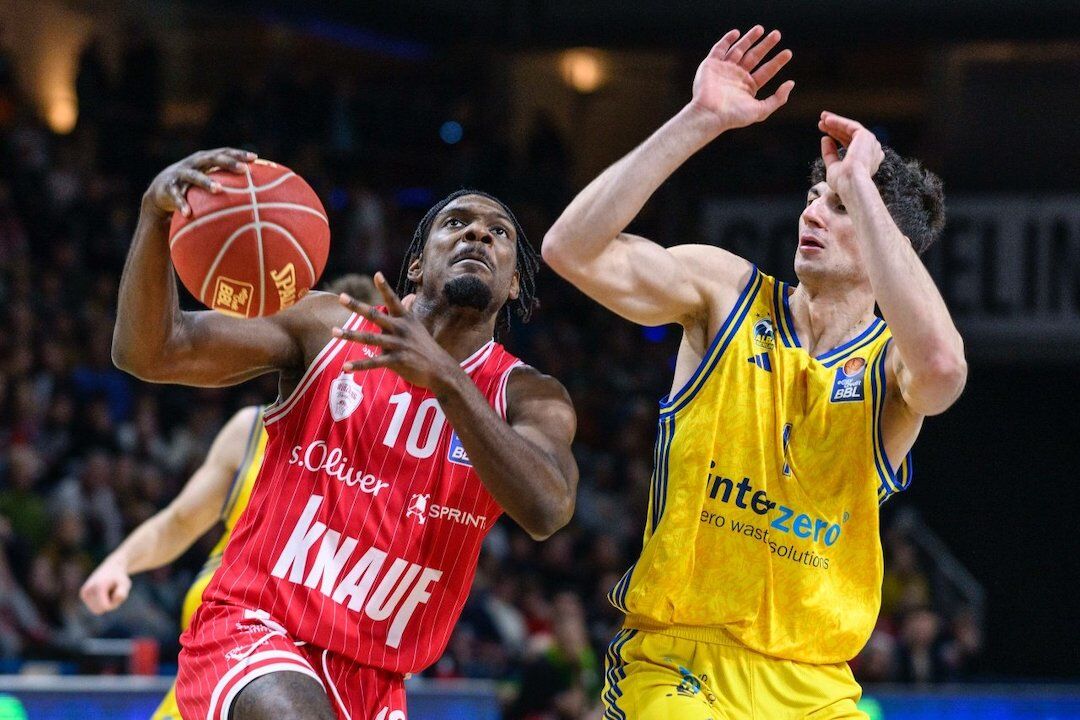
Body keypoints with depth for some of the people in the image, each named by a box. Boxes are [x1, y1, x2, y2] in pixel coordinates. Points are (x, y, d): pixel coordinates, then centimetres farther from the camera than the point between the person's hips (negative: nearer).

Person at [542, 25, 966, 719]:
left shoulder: (892, 367, -3)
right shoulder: (726, 291, 1)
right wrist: (699, 122, -17)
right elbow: (571, 249, -12)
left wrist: (859, 187, -23)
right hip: (677, 661, -2)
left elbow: (941, 367, -29)